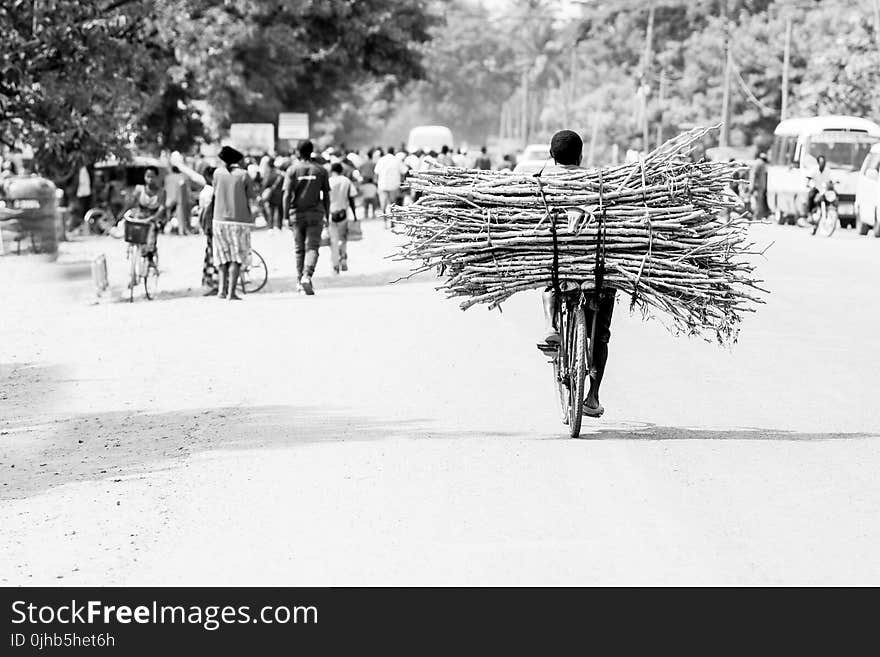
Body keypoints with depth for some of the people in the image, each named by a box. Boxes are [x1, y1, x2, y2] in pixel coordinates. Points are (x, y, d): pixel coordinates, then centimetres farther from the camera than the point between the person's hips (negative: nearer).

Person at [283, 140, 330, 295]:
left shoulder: (292, 170, -2)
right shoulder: (321, 170, 3)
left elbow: (287, 195, -8)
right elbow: (326, 195, 6)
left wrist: (286, 216, -6)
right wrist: (327, 215, 14)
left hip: (297, 213, 0)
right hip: (315, 213, 0)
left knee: (299, 249, 11)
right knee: (312, 247, -3)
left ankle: (301, 281, 16)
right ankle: (307, 275, -25)